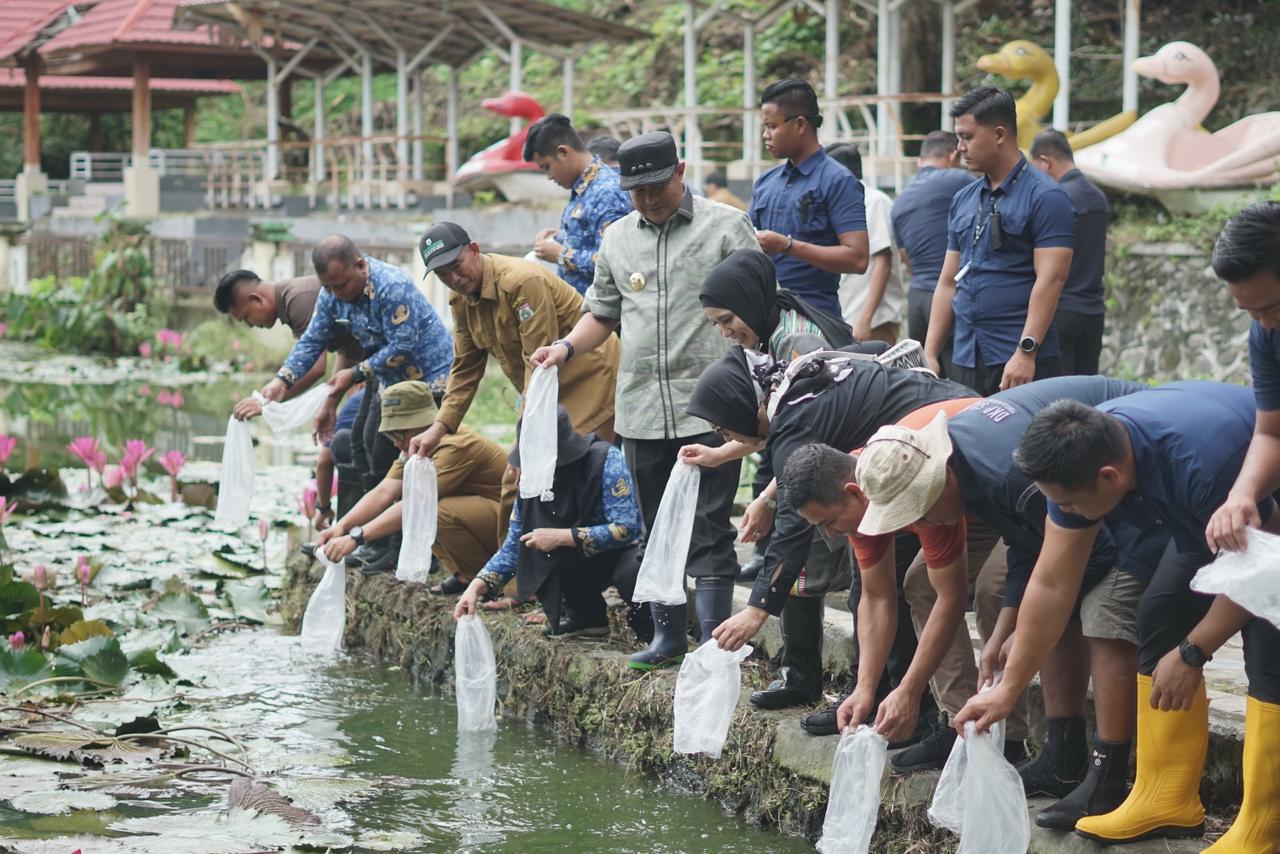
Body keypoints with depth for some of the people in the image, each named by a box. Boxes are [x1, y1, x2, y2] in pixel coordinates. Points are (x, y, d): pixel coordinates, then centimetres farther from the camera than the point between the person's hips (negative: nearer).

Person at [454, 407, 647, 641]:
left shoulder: (606, 459, -24)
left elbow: (626, 528, -29)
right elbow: (513, 548, -4)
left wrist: (561, 536, -31)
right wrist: (477, 586, -19)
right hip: (583, 561, 5)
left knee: (631, 573, -39)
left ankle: (644, 620, -3)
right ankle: (586, 615, 0)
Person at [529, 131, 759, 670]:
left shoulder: (726, 227, 0)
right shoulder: (617, 239, 15)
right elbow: (603, 312, 23)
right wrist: (568, 346, 4)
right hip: (640, 410, 5)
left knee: (708, 529, -6)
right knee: (657, 529, 11)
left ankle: (713, 638, -3)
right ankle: (668, 635, 21)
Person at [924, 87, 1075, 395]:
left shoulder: (1044, 197, -6)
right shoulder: (963, 201, 15)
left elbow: (1050, 279, -14)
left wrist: (1026, 352, -22)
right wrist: (930, 354, 11)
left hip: (1022, 364, -7)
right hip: (964, 361, 7)